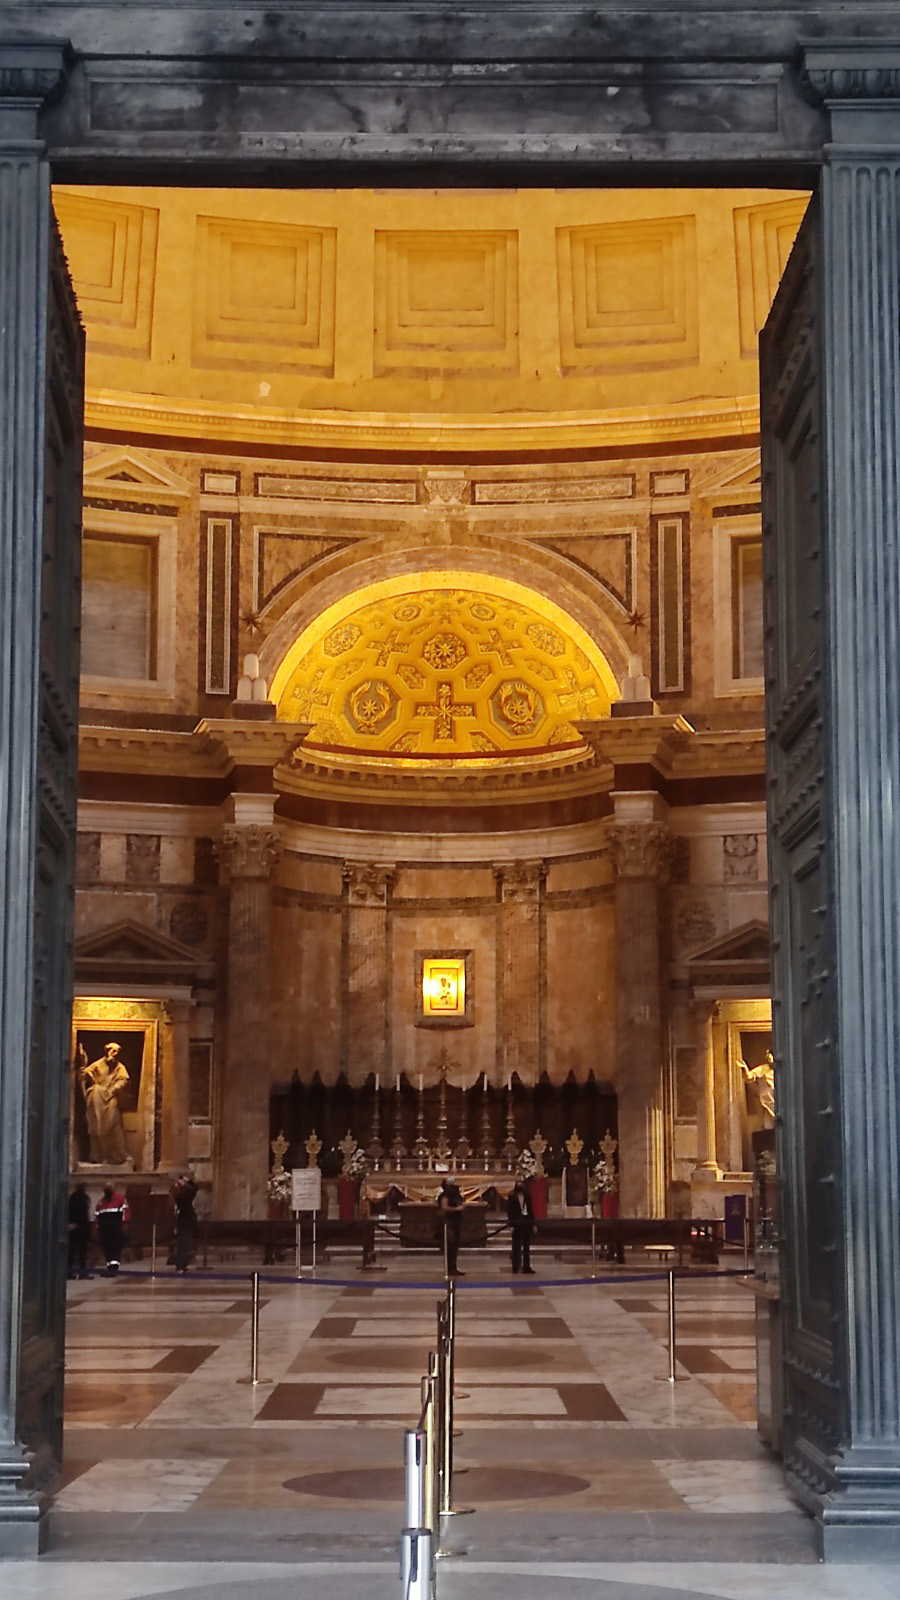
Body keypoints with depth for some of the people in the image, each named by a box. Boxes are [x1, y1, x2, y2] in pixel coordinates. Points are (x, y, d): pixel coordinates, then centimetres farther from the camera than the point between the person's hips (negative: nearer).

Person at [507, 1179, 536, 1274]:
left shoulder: (527, 1197, 7)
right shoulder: (512, 1197, -2)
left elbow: (531, 1210, 9)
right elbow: (509, 1212, -4)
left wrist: (533, 1224, 5)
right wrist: (511, 1225, -11)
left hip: (527, 1223, 3)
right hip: (517, 1223, -3)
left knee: (527, 1246, 7)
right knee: (516, 1246, 1)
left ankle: (526, 1266, 12)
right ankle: (515, 1266, 6)